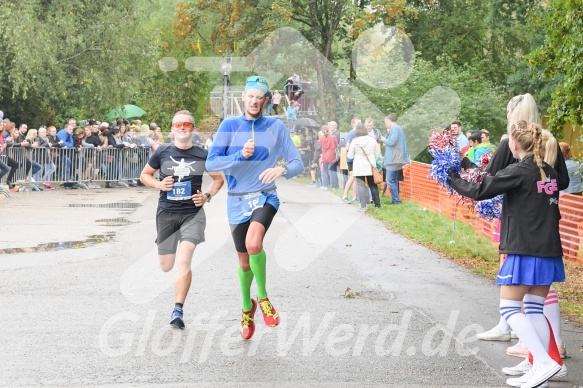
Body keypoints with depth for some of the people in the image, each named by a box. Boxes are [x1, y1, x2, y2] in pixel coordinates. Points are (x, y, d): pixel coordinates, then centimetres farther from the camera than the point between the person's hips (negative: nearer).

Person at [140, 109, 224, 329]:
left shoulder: (202, 155, -2)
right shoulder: (162, 153, -1)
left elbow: (219, 179, 13)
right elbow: (144, 175, 11)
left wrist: (208, 196, -4)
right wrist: (159, 185, -8)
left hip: (193, 214, -2)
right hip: (166, 212, 2)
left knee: (184, 260, -19)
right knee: (166, 266, 10)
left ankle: (178, 310, -13)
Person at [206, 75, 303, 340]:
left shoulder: (276, 127, -1)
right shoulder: (229, 125, -2)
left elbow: (297, 163, -1)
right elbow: (211, 163, -7)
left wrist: (282, 170, -23)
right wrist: (240, 155, -22)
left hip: (265, 197, -2)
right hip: (237, 201, 2)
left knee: (253, 243, -30)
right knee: (244, 262, 10)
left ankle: (263, 297, -8)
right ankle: (247, 307, 39)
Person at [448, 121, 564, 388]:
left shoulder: (519, 172, -13)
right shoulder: (550, 174, 8)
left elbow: (479, 191, -11)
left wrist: (453, 179, 4)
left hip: (524, 252, -7)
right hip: (549, 252, 7)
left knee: (509, 308, 0)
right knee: (535, 310, 11)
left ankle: (544, 361, -13)